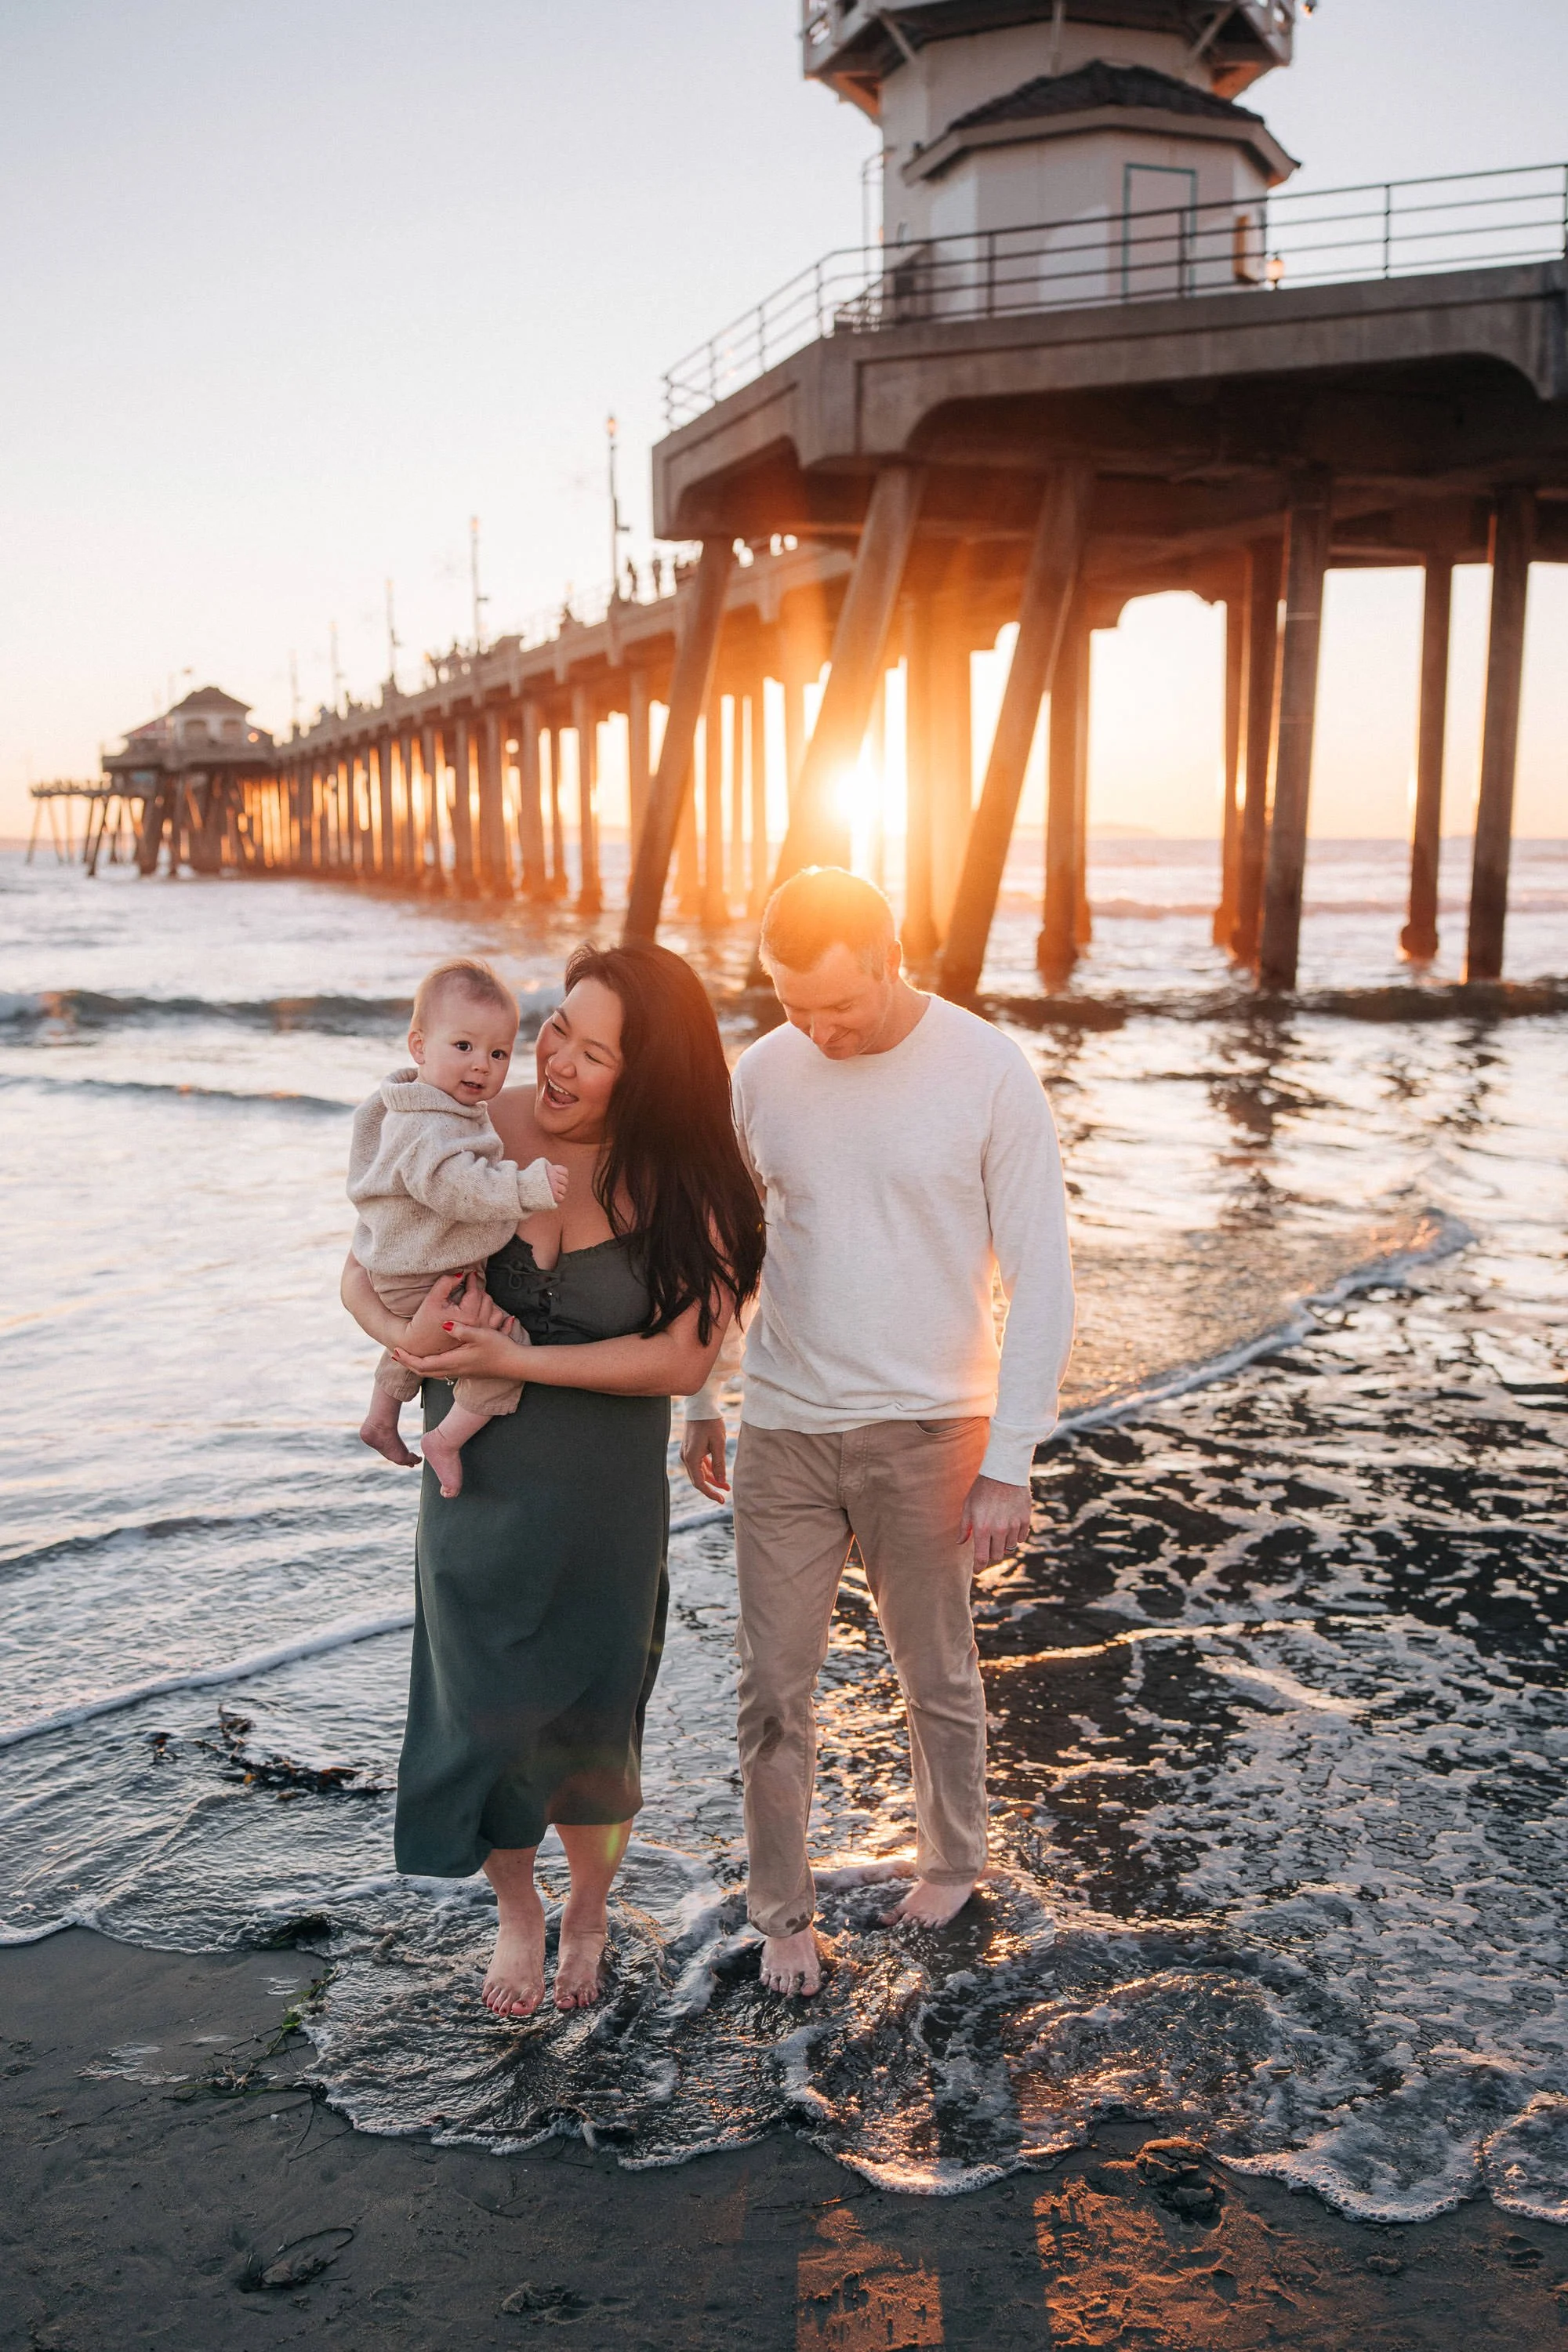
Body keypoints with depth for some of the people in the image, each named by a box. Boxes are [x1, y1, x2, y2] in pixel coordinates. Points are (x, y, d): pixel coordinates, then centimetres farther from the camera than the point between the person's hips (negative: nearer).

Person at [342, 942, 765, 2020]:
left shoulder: (683, 1186, -14)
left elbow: (682, 1361, -19)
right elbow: (363, 1274, -2)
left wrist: (515, 1361, -24)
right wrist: (408, 1336, -24)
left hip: (607, 1489, -1)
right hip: (477, 1476, 2)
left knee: (591, 1713, 12)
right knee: (484, 1704, 11)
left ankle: (589, 1916, 42)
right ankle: (517, 1913, 40)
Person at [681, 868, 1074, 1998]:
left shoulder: (990, 1071, -10)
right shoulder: (764, 1073, 0)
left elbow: (1041, 1281, -8)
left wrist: (1010, 1463, -11)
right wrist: (698, 1402, 16)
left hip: (927, 1430, -2)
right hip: (785, 1431, 3)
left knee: (939, 1681, 14)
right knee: (774, 1689, 6)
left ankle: (950, 1864, 38)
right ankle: (783, 1912, 26)